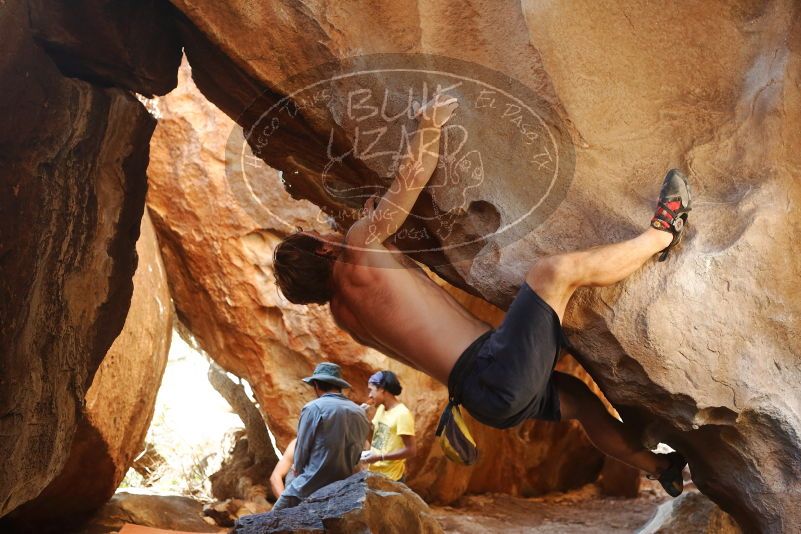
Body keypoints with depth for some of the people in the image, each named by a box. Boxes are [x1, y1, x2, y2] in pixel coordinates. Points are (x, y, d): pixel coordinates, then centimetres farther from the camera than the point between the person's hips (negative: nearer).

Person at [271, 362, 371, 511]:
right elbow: (355, 456, 12)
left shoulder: (313, 408, -9)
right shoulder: (360, 413, 6)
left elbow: (302, 448, -1)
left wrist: (298, 469, 18)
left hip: (314, 484, -5)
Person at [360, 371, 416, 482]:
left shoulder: (402, 414, -20)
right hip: (374, 472, 7)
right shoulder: (381, 409, 5)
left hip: (390, 477, -7)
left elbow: (411, 450, -21)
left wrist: (380, 457, -21)